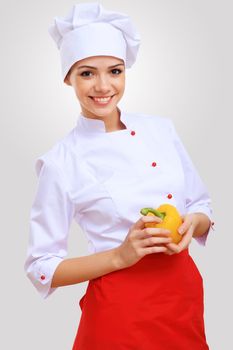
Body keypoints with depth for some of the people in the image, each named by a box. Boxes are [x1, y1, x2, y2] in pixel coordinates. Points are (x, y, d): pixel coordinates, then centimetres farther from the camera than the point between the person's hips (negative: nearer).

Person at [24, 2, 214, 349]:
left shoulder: (161, 128, 0)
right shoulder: (61, 162, -11)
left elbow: (202, 207, 10)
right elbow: (42, 268, -7)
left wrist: (191, 224, -13)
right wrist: (121, 256, -20)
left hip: (185, 295, 4)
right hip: (120, 309, -4)